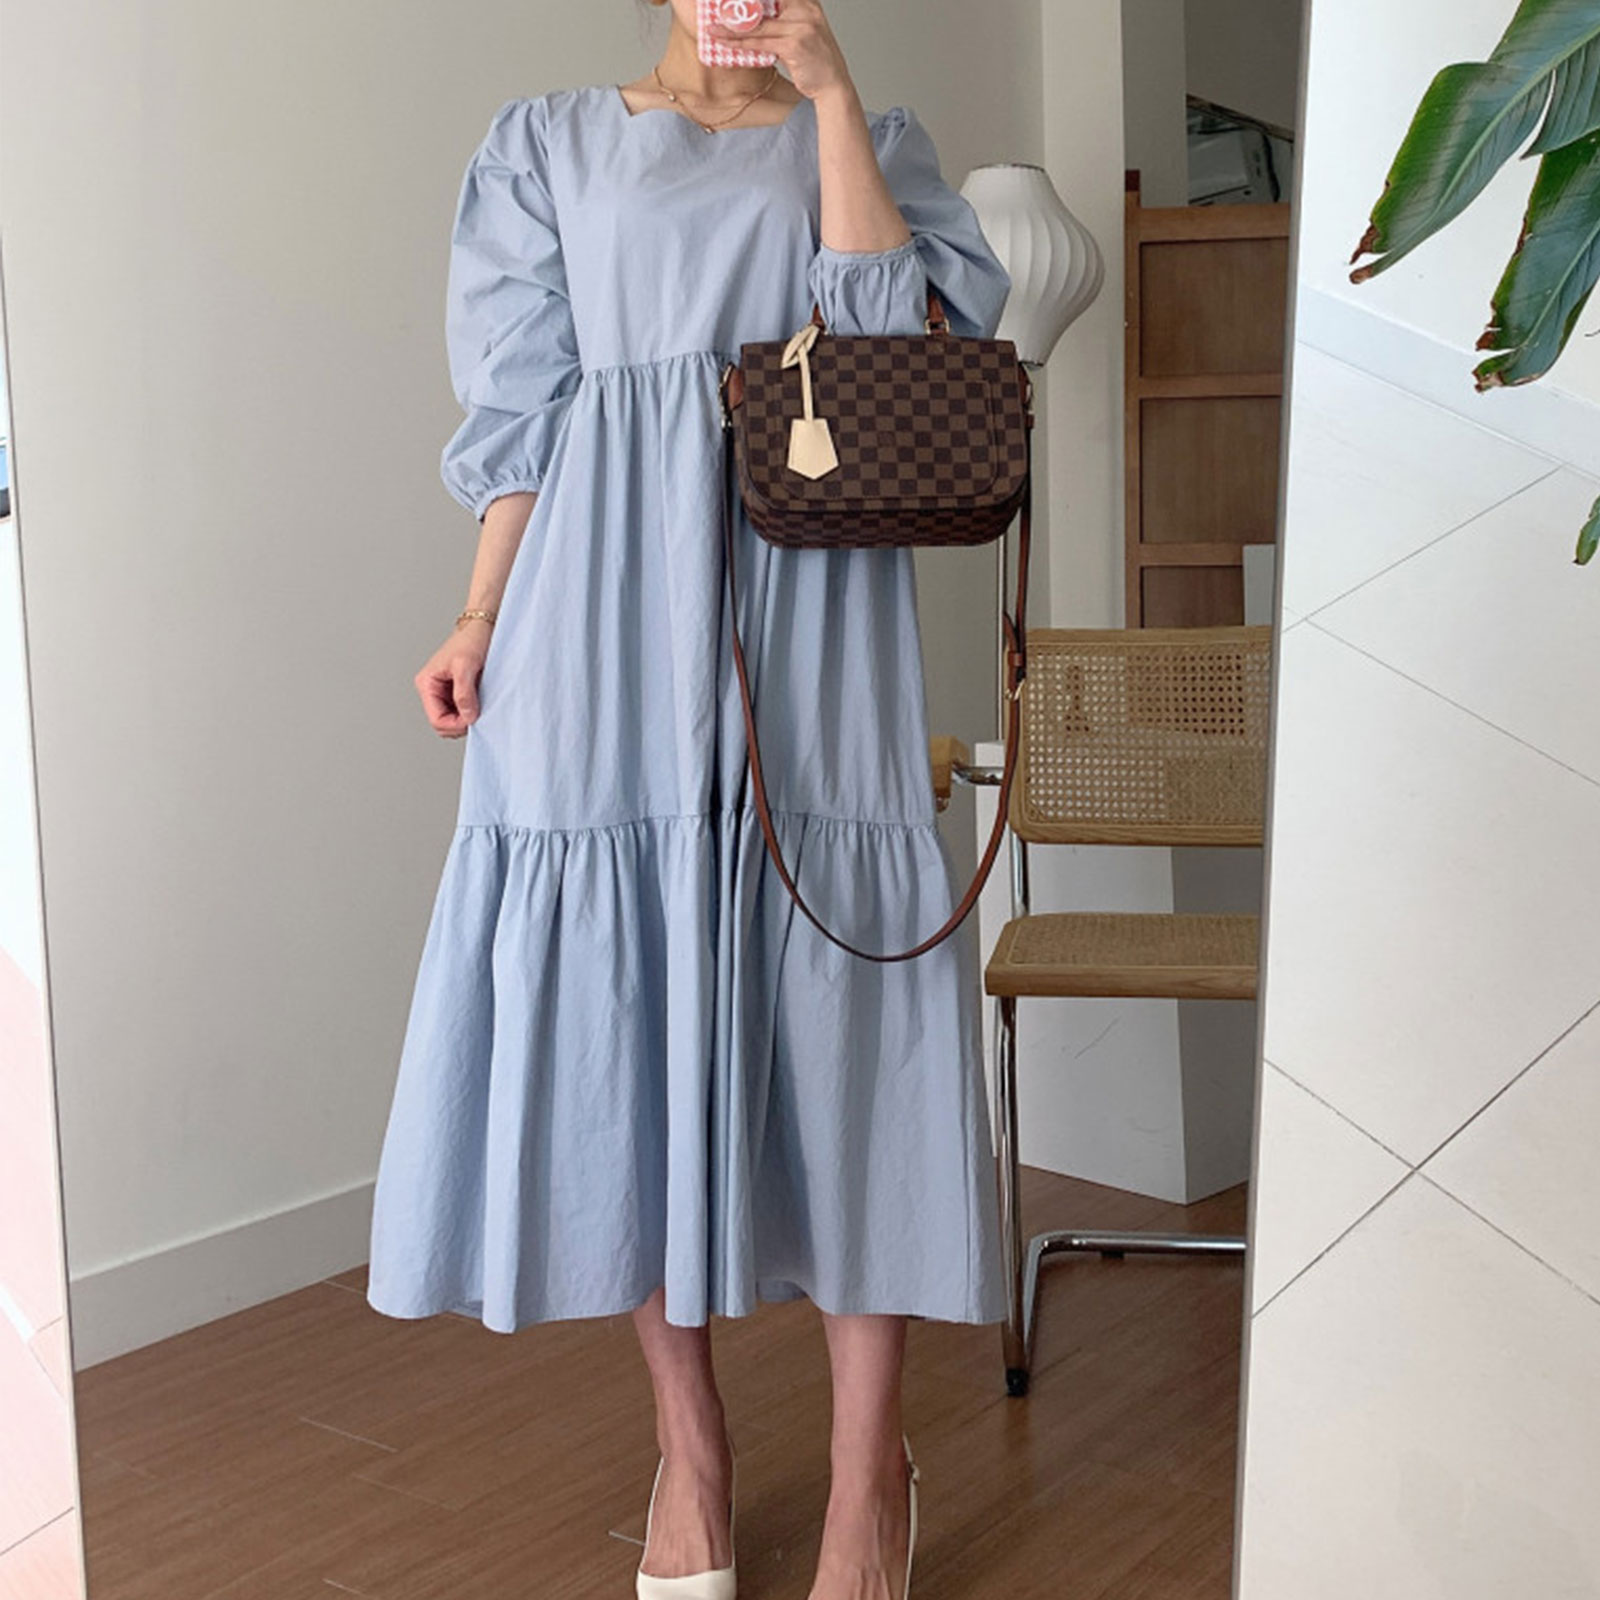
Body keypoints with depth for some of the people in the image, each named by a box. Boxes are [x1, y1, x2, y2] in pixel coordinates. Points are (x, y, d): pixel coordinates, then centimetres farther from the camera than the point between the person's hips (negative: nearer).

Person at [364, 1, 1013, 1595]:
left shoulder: (872, 140, 16)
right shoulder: (546, 142, 16)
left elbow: (895, 337, -3)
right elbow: (523, 403, 8)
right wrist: (482, 616, -3)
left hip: (812, 631, 0)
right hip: (611, 629, 1)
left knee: (832, 1006, -3)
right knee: (625, 1002, 1)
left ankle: (868, 1472, 10)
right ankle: (689, 1444, 18)